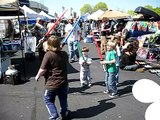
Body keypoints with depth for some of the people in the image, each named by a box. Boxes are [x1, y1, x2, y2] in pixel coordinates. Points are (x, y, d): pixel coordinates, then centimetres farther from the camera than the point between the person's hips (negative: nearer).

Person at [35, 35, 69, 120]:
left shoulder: (48, 55, -17)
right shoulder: (64, 54, -1)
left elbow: (43, 69, -17)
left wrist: (37, 76, 0)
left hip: (52, 84, -5)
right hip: (63, 82, 5)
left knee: (48, 100, 15)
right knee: (63, 99, 23)